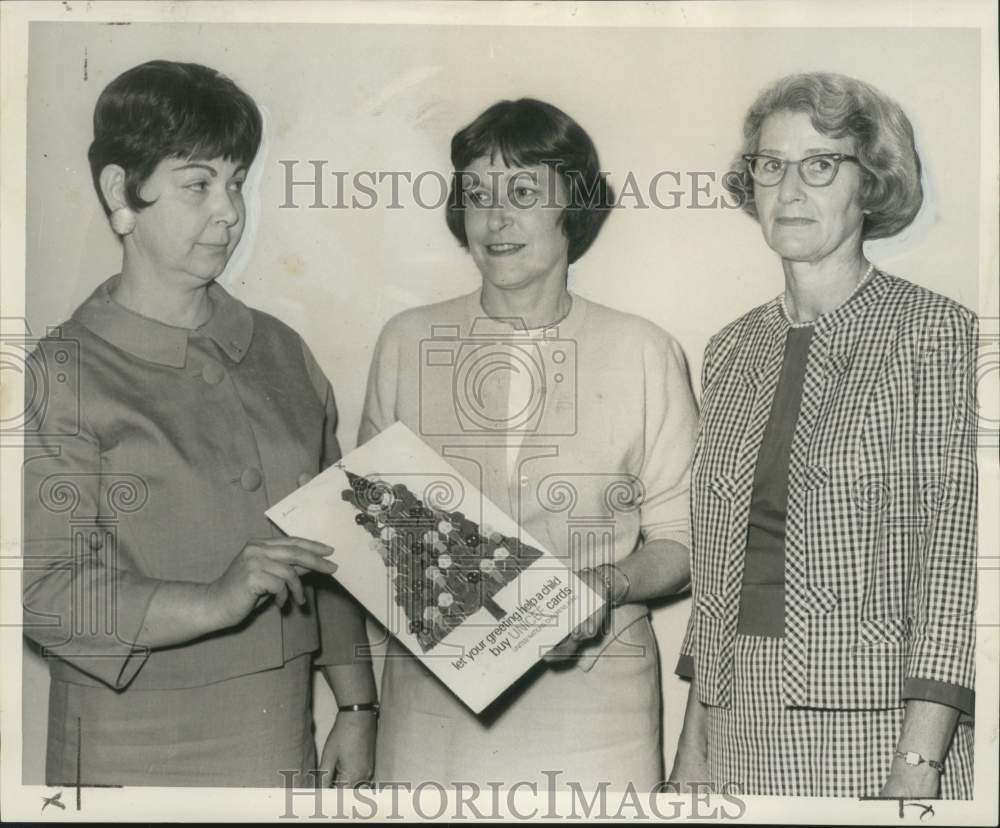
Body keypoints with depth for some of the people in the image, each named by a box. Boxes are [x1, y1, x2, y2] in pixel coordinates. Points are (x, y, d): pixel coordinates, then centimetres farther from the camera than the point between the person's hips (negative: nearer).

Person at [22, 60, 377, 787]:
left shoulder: (281, 353, 8)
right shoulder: (65, 377, -9)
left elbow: (331, 549, 11)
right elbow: (47, 592, -17)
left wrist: (357, 707, 6)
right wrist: (215, 601, -30)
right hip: (135, 758, -4)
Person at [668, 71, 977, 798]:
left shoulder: (937, 333, -6)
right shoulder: (733, 350, 10)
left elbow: (956, 554, -11)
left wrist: (919, 764, -18)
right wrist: (695, 733, 9)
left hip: (877, 718, -4)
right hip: (744, 727, 4)